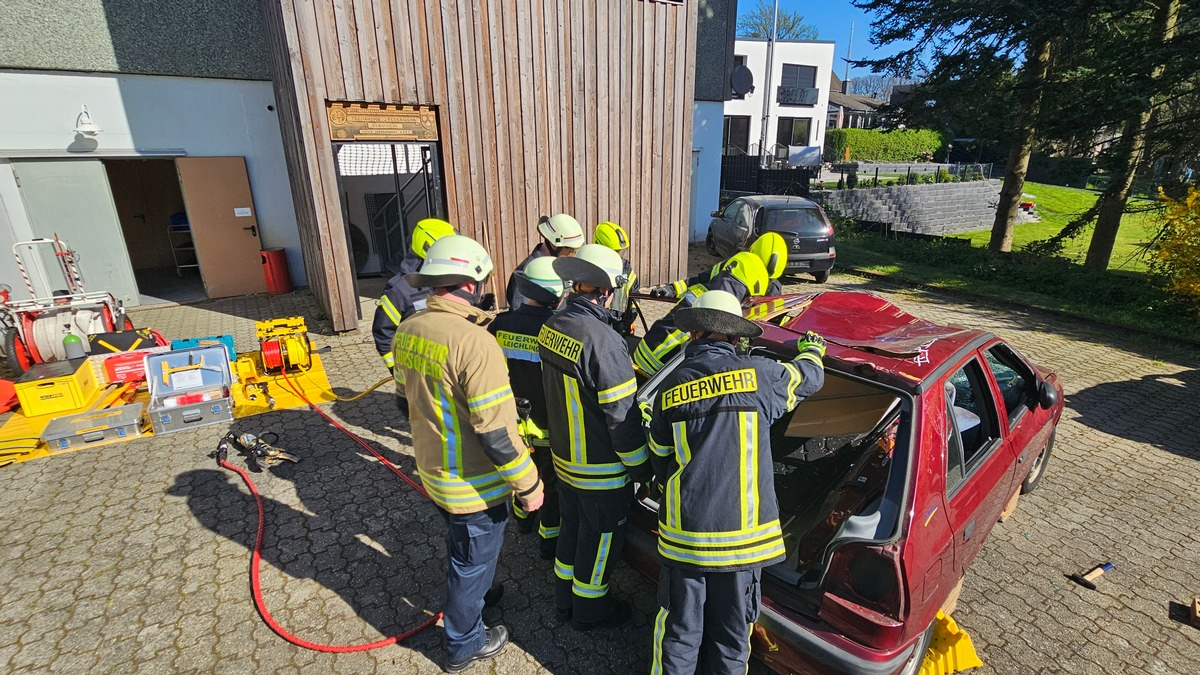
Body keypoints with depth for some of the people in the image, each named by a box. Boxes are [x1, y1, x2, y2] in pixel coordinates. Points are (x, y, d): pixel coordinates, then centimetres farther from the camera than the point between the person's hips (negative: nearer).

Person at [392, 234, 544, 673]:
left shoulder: (407, 330, -4)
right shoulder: (474, 341, -30)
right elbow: (496, 430, -28)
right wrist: (528, 484, -16)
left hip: (433, 470, 8)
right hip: (474, 485, -7)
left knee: (460, 547, 32)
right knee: (473, 560, 17)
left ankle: (471, 595, 58)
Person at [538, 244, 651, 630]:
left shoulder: (552, 327, -4)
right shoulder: (601, 340, -29)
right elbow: (622, 414, -24)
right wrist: (640, 468, -11)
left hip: (564, 457, 8)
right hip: (601, 470, -7)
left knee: (572, 526, 25)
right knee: (600, 538, 15)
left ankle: (565, 600, 45)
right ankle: (589, 610, 36)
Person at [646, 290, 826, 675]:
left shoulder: (670, 387, -3)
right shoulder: (759, 375, -8)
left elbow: (659, 459, 7)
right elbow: (809, 377, 14)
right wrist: (812, 349, 36)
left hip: (684, 532, 1)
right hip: (743, 532, 0)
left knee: (679, 632, 17)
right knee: (731, 634, 19)